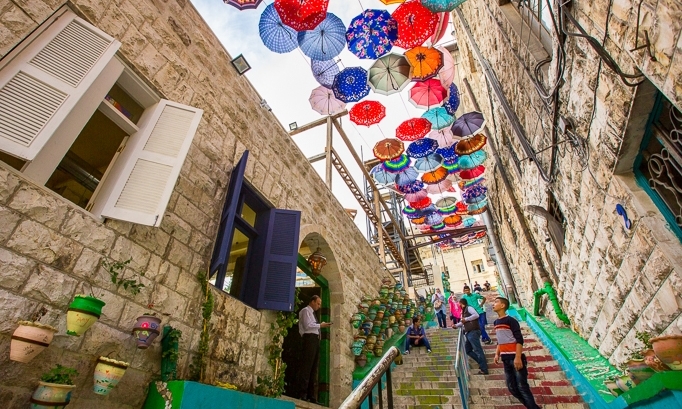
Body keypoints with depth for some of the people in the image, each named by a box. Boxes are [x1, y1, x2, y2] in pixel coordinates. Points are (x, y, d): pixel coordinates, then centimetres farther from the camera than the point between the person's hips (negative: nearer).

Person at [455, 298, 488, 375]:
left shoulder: (468, 308, -4)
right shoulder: (464, 311, 23)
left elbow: (476, 315, -20)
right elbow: (463, 323, 32)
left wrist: (466, 319, -16)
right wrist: (456, 325, 26)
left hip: (473, 332, -10)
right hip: (469, 333, 10)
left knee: (477, 350, -9)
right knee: (467, 350, 12)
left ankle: (484, 369, -6)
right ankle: (482, 363, 15)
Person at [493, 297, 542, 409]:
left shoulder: (510, 320, -13)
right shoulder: (496, 322, 11)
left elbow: (519, 340, -16)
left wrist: (518, 357, -21)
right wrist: (497, 354, 12)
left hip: (515, 358, -8)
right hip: (506, 359, 8)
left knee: (522, 386, -5)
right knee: (512, 387, 11)